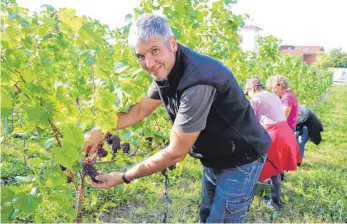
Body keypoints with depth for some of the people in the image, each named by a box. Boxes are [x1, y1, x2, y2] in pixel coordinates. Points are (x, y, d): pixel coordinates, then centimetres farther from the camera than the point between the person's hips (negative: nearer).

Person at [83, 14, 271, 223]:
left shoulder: (197, 81, -35)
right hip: (215, 158, 8)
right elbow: (140, 109, 7)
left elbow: (176, 153, -29)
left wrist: (123, 177, -20)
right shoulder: (165, 70, -7)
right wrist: (100, 130, -5)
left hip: (240, 160, -8)